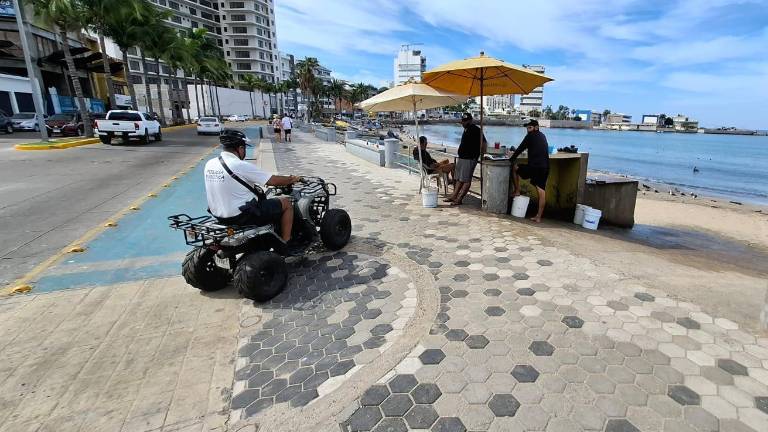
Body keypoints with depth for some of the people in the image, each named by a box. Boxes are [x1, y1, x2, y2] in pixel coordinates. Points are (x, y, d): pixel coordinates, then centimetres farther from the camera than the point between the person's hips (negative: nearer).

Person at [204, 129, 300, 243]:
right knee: (287, 203, 2)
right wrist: (292, 179, 2)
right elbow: (273, 181, -15)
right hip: (241, 216, -8)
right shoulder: (241, 166, -21)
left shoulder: (209, 164, 2)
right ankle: (286, 243, 8)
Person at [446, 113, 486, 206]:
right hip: (461, 158, 10)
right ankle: (454, 196, 20)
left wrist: (480, 155, -13)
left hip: (470, 159, -10)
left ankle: (459, 199, -3)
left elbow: (484, 143, -16)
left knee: (466, 180, -5)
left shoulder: (476, 130, -12)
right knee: (459, 179, 13)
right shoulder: (466, 130, 16)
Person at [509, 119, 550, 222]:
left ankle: (517, 191, 18)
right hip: (545, 168, 7)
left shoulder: (531, 135, -1)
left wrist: (511, 159, 9)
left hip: (534, 167, -7)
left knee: (514, 168, 17)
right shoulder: (542, 136, 22)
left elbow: (520, 149, -1)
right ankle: (538, 217, 6)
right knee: (542, 191, 4)